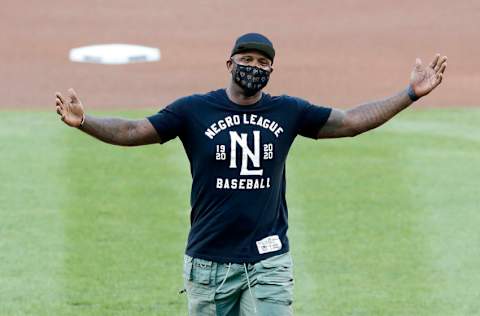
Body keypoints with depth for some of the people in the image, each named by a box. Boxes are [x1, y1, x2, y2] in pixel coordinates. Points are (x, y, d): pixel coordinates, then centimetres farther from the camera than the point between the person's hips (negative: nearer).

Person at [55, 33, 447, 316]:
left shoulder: (287, 112, 6)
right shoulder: (194, 110, -1)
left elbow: (351, 121, 8)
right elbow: (132, 131, -6)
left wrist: (411, 94, 0)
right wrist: (83, 121, -23)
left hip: (269, 262, 1)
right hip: (209, 262, -1)